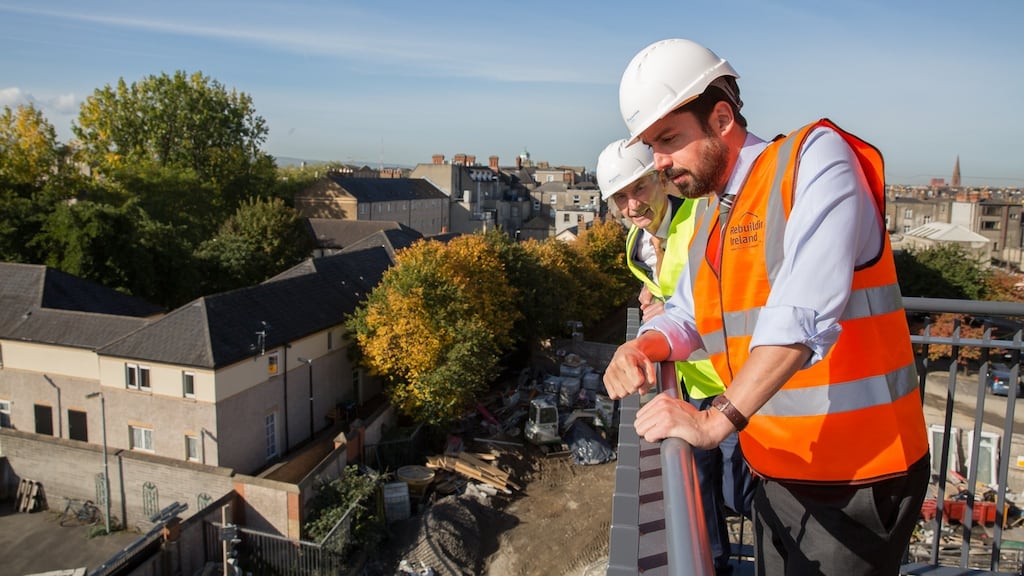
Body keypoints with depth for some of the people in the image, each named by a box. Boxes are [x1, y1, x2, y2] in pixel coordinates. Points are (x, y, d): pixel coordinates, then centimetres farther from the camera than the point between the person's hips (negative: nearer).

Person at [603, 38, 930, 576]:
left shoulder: (815, 156, -14)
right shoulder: (710, 220, 10)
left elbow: (805, 311, -28)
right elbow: (686, 316, 12)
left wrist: (717, 419, -33)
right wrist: (643, 347, -10)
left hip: (856, 473, -7)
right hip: (777, 471, 7)